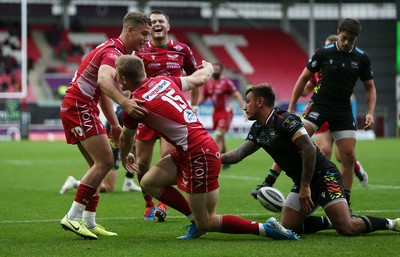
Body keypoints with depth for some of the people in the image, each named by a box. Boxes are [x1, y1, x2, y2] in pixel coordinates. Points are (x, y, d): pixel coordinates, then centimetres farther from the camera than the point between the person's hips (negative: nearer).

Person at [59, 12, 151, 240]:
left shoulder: (114, 50, 18)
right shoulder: (113, 52, -16)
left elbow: (104, 92, 24)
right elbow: (103, 80, -38)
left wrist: (114, 124, 19)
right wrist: (125, 103, -53)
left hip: (80, 107, 11)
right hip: (79, 107, -11)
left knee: (99, 165, 10)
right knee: (105, 161, -15)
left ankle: (88, 221, 9)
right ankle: (73, 217, -15)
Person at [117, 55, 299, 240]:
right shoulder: (163, 81, 7)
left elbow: (125, 139, 12)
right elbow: (200, 79, 22)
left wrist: (125, 157, 35)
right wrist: (208, 68, 47)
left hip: (198, 155, -9)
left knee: (207, 223, 0)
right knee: (149, 182, 13)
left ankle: (264, 229, -5)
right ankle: (196, 219, 15)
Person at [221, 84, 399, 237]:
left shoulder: (284, 120, -18)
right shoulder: (258, 129, 10)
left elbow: (309, 150, -24)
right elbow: (238, 155, 4)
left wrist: (305, 187, -23)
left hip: (323, 176, -9)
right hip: (302, 183, 9)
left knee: (348, 229, -21)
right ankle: (330, 222, 14)